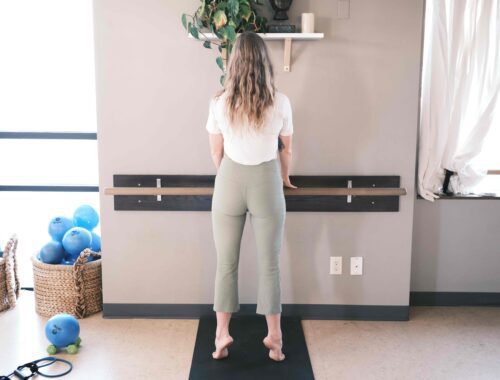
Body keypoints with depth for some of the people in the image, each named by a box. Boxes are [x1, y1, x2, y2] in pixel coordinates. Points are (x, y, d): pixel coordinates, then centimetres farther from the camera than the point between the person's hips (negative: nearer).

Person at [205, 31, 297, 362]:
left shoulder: (220, 102, -5)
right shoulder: (280, 102, -5)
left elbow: (217, 153, 5)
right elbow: (286, 149, 8)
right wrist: (284, 178, 27)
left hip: (230, 182, 0)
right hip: (267, 182, 0)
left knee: (226, 262, 11)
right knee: (270, 264, 9)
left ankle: (222, 333, 16)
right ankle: (274, 336, 19)